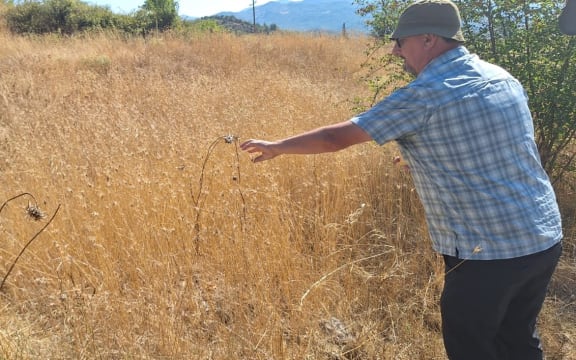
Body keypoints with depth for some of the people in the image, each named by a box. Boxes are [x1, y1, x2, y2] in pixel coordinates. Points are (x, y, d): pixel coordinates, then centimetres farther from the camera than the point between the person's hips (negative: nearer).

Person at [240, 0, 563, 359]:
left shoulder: (424, 95, -16)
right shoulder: (503, 78, 7)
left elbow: (336, 138, -11)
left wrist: (276, 147, 4)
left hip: (489, 253, -8)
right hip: (546, 239, 8)